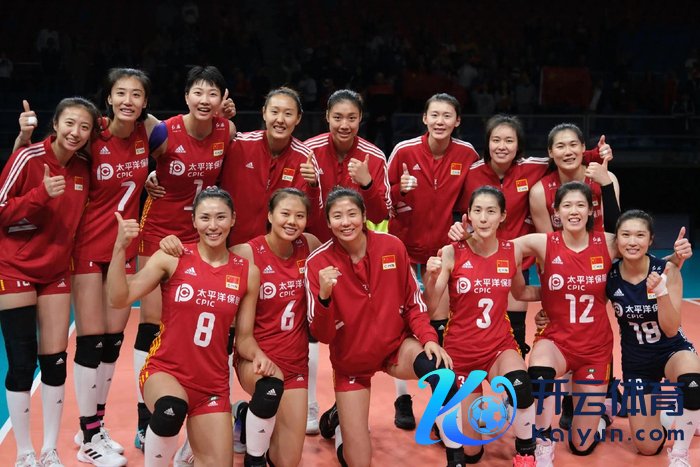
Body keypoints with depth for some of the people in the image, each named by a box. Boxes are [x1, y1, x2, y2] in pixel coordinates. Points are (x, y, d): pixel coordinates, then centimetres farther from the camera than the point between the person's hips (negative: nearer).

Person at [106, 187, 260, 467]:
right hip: (164, 371, -3)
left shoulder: (247, 272, 1)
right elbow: (118, 299, -13)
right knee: (171, 409, -36)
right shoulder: (172, 257, -7)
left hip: (213, 384, 3)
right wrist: (120, 248, -24)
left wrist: (259, 357, -12)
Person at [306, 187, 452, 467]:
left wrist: (429, 339, -17)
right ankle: (339, 417, 37)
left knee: (438, 368, -34)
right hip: (352, 361, 0)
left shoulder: (392, 246, -12)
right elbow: (322, 335, -18)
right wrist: (324, 295, -36)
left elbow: (413, 303, 0)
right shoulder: (318, 263, -16)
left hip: (397, 346, 1)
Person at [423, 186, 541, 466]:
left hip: (500, 345, 2)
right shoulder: (451, 253, -13)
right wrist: (431, 277, -32)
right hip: (460, 349, -2)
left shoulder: (513, 252, -3)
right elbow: (429, 307, -15)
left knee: (520, 383, -35)